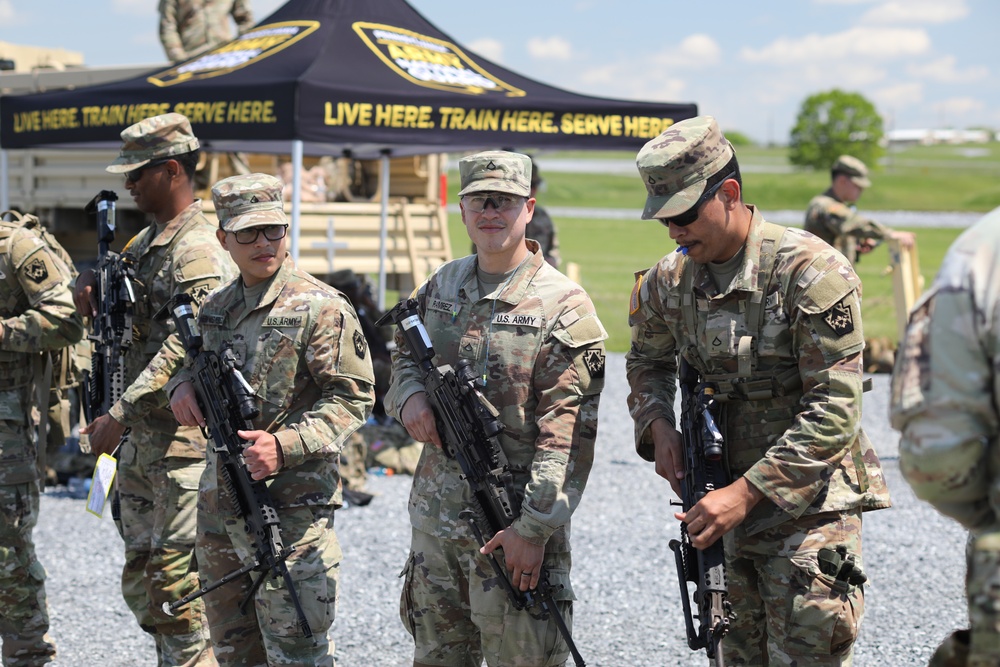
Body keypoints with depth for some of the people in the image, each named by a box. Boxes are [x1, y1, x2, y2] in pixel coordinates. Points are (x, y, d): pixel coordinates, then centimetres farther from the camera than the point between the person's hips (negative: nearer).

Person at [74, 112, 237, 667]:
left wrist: (119, 415, -22)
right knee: (140, 580, 14)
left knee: (177, 583, -6)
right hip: (140, 442, 10)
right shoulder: (145, 243, 15)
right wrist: (96, 303, 2)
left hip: (183, 443, -10)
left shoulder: (197, 253, -16)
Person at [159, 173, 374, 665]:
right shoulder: (217, 306, 13)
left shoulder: (319, 307, -9)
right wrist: (181, 383, 6)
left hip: (291, 508, -7)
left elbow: (353, 397, -12)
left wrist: (286, 445, -23)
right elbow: (176, 352, 30)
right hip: (219, 505, 8)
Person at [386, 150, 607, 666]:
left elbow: (568, 431, -14)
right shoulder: (441, 285, 11)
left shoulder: (563, 305, -10)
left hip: (512, 527, -6)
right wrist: (410, 393, 0)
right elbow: (403, 353, 25)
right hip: (435, 522, 6)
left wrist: (533, 528, -20)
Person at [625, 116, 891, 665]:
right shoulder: (671, 280, 2)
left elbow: (834, 408, -20)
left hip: (808, 503, -6)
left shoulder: (811, 272, -18)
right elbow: (647, 361, 22)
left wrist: (746, 492, -23)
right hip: (725, 502, 6)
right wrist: (658, 425, 0)